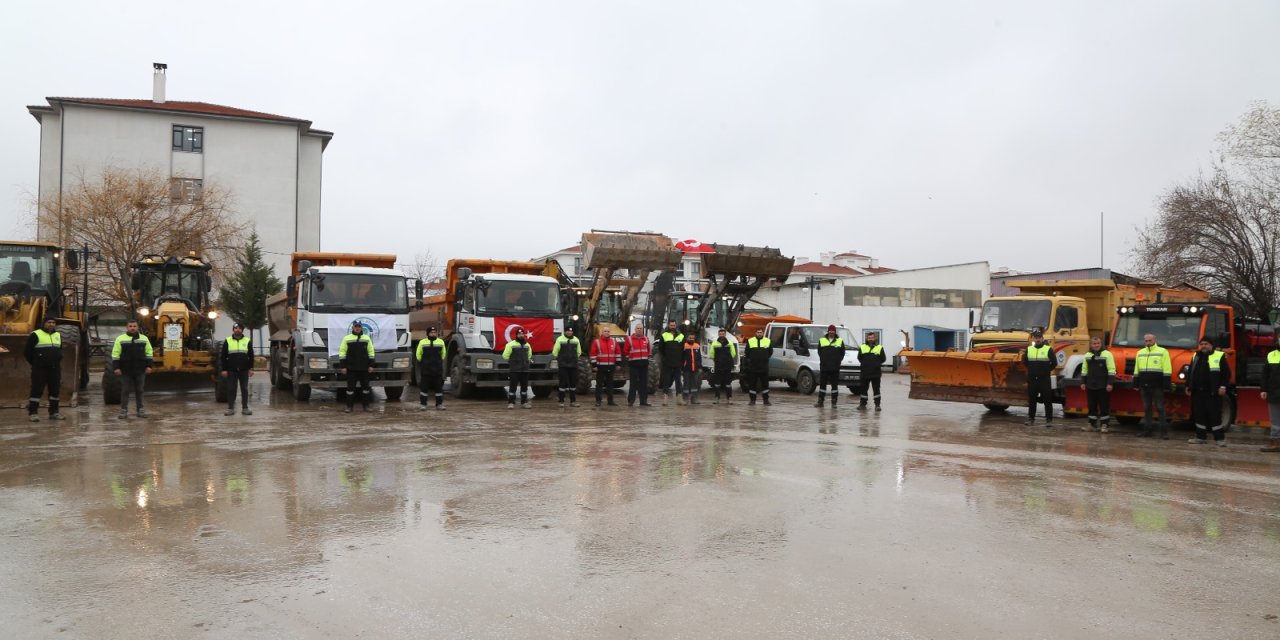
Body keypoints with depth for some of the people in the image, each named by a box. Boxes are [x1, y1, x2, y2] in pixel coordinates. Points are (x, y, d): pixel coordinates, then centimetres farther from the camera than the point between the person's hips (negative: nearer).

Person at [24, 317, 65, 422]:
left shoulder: (58, 335, 15)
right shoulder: (36, 335, -5)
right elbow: (28, 352, -3)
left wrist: (57, 362, 14)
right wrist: (36, 363, 1)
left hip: (55, 369, 6)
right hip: (40, 369, -6)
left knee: (55, 390, 7)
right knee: (37, 390, -7)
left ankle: (54, 412, 14)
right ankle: (32, 413, -3)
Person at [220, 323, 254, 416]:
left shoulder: (248, 341, 5)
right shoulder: (227, 341, 4)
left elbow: (251, 356, 6)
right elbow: (223, 357, 4)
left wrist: (251, 368, -1)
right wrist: (223, 369, -3)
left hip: (244, 371, 0)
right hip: (231, 370, 0)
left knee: (244, 389, 4)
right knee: (231, 390, 2)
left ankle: (245, 408, 10)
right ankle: (230, 408, 9)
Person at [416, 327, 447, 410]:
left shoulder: (441, 342, 8)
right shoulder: (422, 342, 3)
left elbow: (443, 354, 18)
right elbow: (418, 355, 10)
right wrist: (422, 363, 9)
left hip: (438, 369, 2)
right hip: (425, 369, -1)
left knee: (439, 387, 2)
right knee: (424, 387, 1)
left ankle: (439, 404, 7)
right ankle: (423, 404, 7)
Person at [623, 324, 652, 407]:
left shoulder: (646, 339, 12)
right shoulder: (629, 339, 1)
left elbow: (648, 350, 22)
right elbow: (625, 351, 4)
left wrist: (646, 357, 13)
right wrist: (630, 357, 4)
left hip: (644, 363, 4)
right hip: (634, 363, -4)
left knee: (644, 383, 5)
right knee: (633, 383, -4)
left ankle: (643, 401, 10)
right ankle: (630, 400, 2)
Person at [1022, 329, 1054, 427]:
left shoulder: (1048, 349, -1)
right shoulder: (1029, 349, 9)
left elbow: (1054, 363, -2)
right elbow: (1025, 362, 15)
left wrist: (1046, 370, -2)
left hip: (1045, 379, -3)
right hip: (1032, 379, 3)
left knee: (1047, 400, -1)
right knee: (1031, 400, 9)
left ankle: (1049, 419, 4)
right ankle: (1031, 418, 17)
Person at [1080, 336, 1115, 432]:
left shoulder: (1107, 354, -4)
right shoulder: (1087, 355, 12)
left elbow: (1112, 370, -8)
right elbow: (1084, 370, 18)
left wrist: (1110, 383, -13)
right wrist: (1083, 382, 12)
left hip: (1103, 386, -5)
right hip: (1091, 386, 5)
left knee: (1104, 406, 1)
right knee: (1092, 406, 9)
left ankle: (1104, 425, 8)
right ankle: (1091, 424, 15)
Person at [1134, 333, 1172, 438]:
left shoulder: (1162, 352, -1)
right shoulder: (1140, 353, 15)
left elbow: (1167, 370, -6)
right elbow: (1136, 370, 19)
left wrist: (1166, 383, -11)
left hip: (1157, 386, -5)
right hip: (1144, 386, 5)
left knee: (1160, 408, -4)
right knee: (1146, 408, 9)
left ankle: (1164, 431, -2)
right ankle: (1147, 430, 14)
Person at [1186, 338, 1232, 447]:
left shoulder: (1219, 356, -1)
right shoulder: (1196, 357, 16)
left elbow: (1226, 373, -4)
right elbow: (1190, 373, 20)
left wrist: (1223, 386, -13)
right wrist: (1188, 387, 15)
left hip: (1213, 393, -6)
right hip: (1197, 392, 6)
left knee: (1215, 415, -4)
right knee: (1198, 414, 8)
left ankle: (1219, 438, 3)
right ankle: (1201, 437, 16)